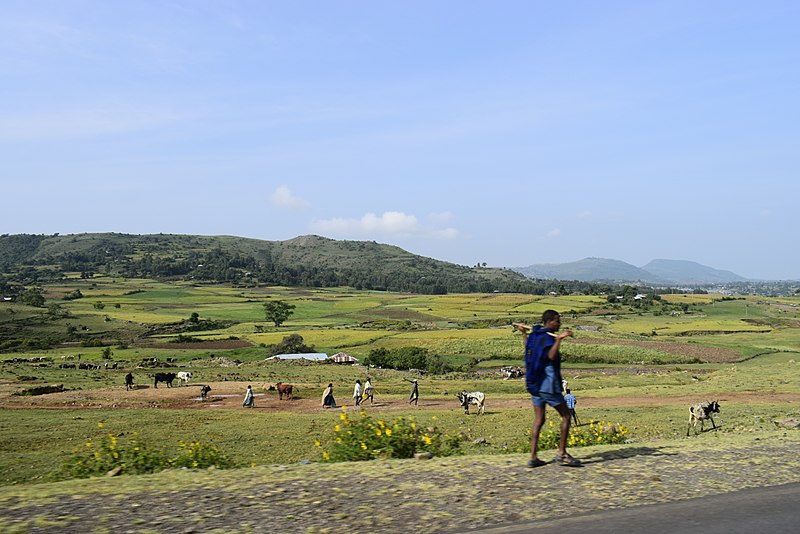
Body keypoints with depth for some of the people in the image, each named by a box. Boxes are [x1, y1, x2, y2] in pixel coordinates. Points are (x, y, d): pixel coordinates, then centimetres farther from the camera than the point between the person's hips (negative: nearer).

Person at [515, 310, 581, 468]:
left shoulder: (533, 335, 12)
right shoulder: (547, 337, -14)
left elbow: (528, 348, 32)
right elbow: (551, 356, -32)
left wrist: (524, 334, 43)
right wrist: (559, 339, -40)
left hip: (534, 384, 9)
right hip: (548, 384, -8)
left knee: (538, 419, 9)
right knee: (566, 416, 4)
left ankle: (533, 457, 5)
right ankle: (561, 453, 5)